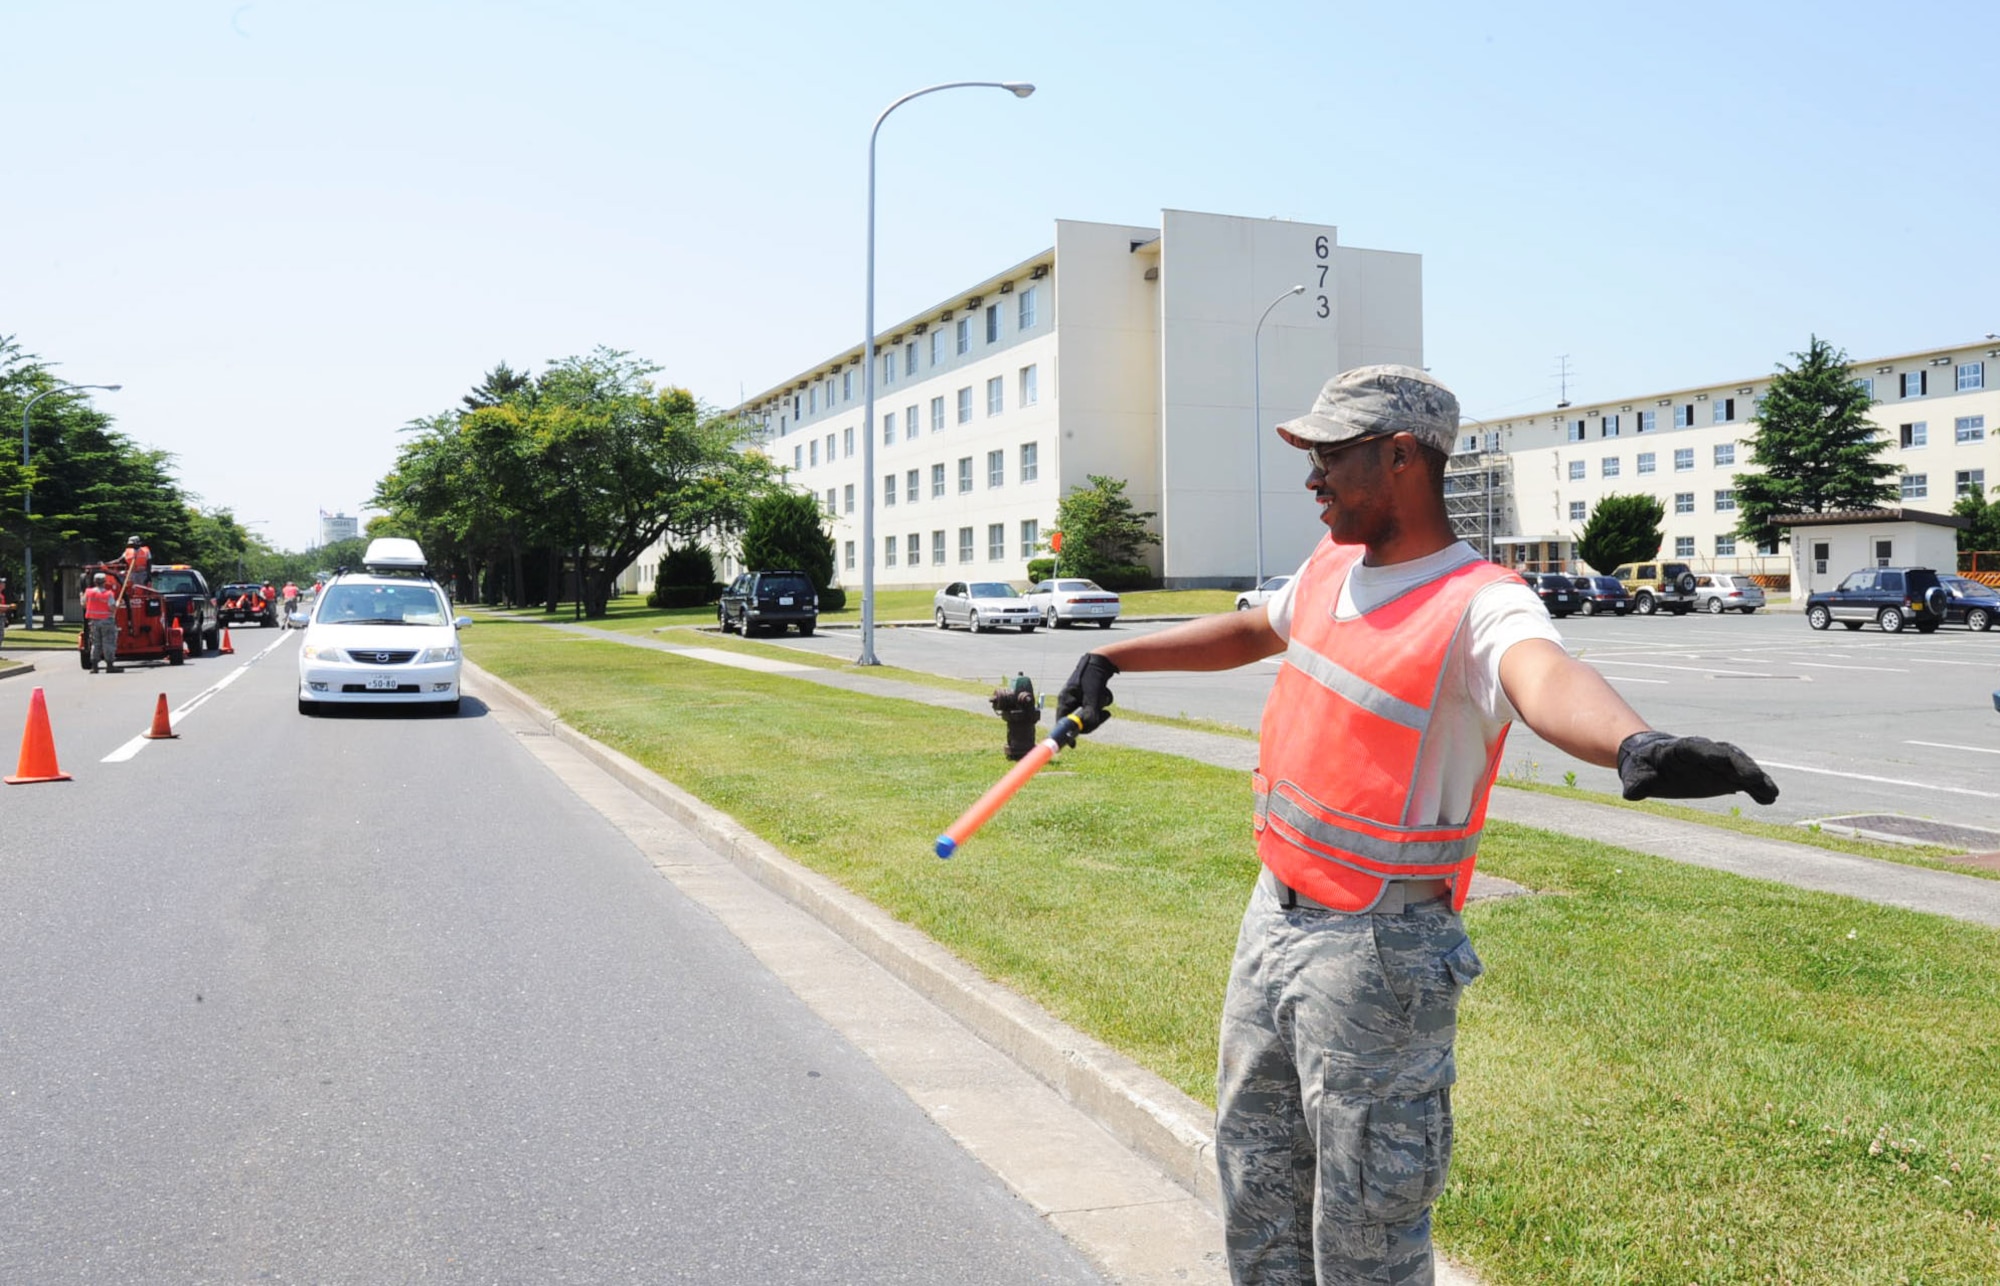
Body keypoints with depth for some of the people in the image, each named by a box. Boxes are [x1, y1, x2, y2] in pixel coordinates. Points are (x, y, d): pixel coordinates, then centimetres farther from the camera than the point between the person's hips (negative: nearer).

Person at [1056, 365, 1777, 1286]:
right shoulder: (1331, 568, 4)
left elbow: (1546, 678, -44)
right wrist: (1114, 657, 28)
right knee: (1255, 1181, 23)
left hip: (1380, 950, -8)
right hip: (1274, 915, 8)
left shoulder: (1479, 604, -21)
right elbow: (1250, 631, 25)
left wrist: (1633, 745, -66)